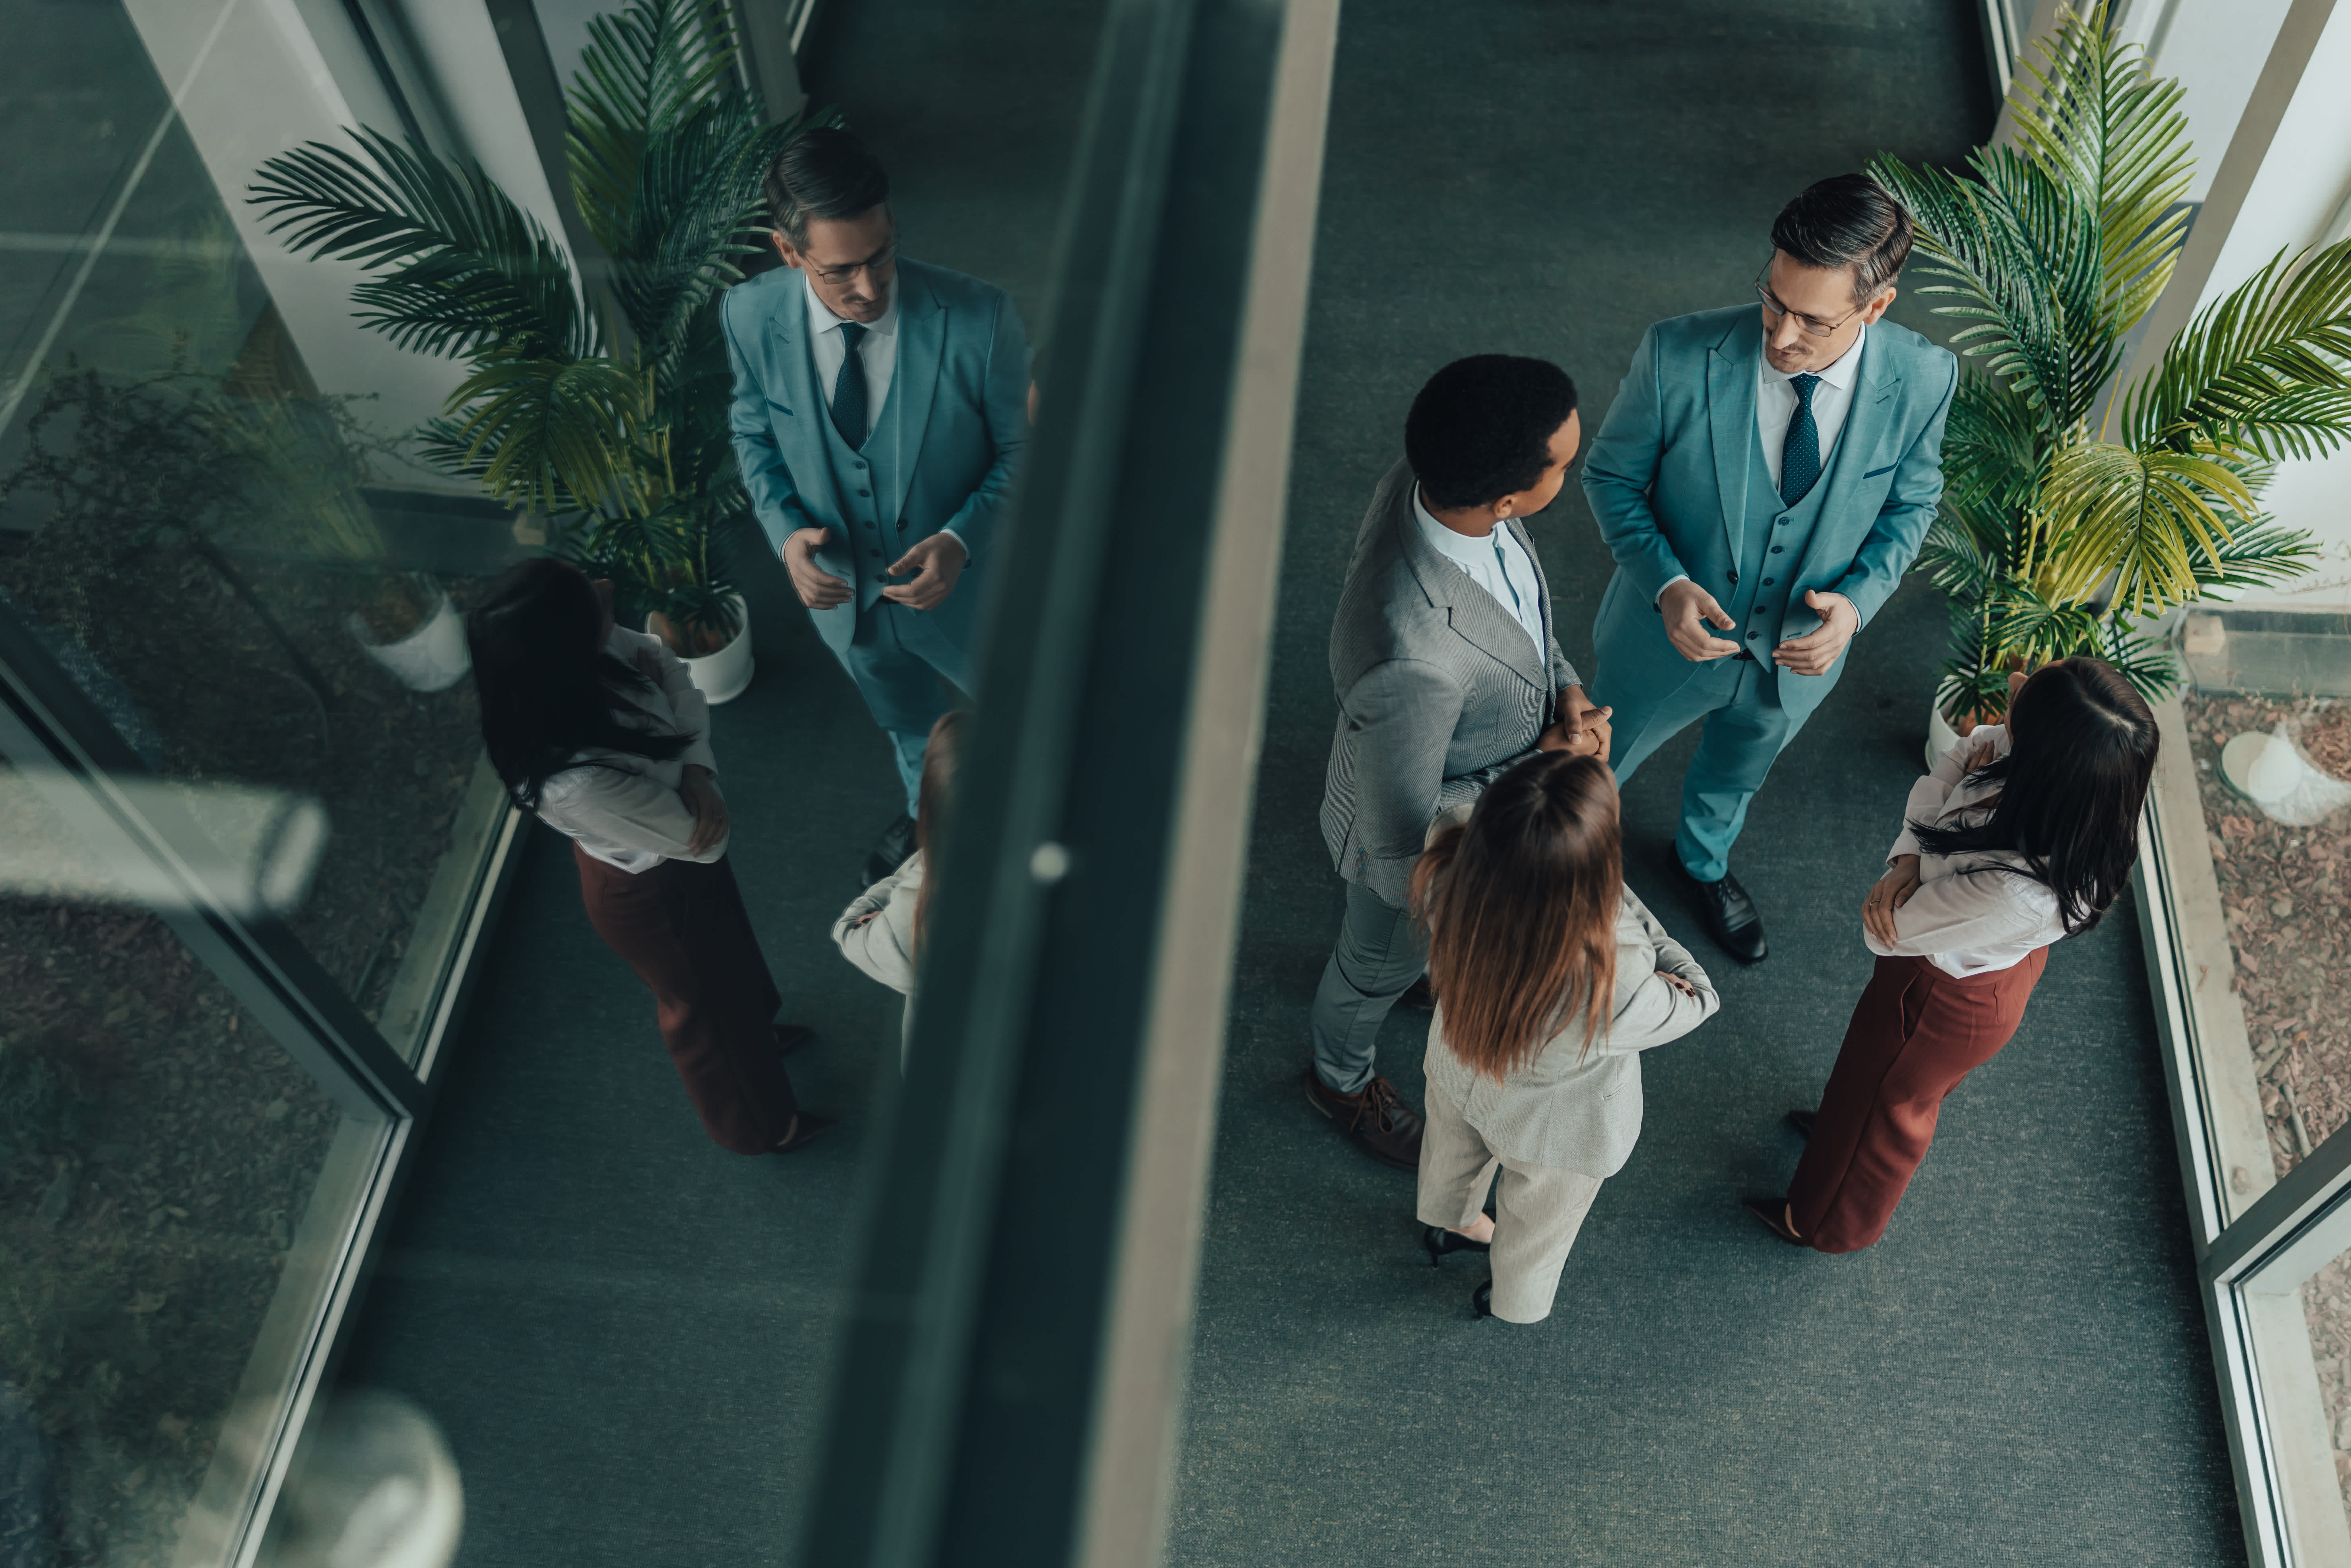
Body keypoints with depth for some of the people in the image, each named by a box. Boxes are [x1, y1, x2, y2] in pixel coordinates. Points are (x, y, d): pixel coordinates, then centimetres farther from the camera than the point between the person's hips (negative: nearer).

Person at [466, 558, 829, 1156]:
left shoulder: (601, 652, -29)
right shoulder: (579, 784, -47)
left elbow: (677, 675, -10)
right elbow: (703, 841, -31)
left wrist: (697, 769, -25)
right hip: (651, 896, -6)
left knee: (729, 950, 35)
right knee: (704, 1003, 23)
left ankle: (756, 1032, 68)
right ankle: (762, 1125, 54)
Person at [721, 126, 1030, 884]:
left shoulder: (978, 318, -30)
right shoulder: (752, 317, -20)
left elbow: (1023, 447, -16)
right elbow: (754, 432, -2)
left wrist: (963, 539, -31)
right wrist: (786, 529, -20)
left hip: (965, 588, -3)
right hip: (843, 590, 3)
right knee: (904, 721, 32)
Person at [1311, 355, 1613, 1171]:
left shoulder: (1437, 478, -27)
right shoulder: (1409, 659, -51)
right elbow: (1405, 840, -34)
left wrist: (1562, 681, -15)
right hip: (1409, 830, -6)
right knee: (1381, 966, 27)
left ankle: (1438, 959, 74)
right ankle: (1343, 1079, 61)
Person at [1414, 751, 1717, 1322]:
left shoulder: (1448, 885, -41)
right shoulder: (1614, 988, -48)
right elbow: (1692, 1005, -24)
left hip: (1457, 1076, 4)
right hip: (1556, 1126, -3)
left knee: (1457, 1154, 40)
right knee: (1537, 1219, 34)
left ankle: (1450, 1226, 74)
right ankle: (1513, 1301, 67)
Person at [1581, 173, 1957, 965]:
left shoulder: (1923, 380, -23)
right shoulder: (1678, 355, -31)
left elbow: (1911, 503, -4)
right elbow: (1612, 475, -15)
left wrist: (1857, 598, -22)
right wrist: (1666, 584, -30)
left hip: (1798, 650, 3)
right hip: (1674, 632, -2)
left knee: (1736, 776, 33)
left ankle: (1704, 860, 68)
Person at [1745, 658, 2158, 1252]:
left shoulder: (2012, 891, -50)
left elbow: (1887, 932, -30)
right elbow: (1960, 757, -12)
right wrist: (1907, 862, -27)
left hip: (1949, 1001, -6)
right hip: (1996, 960, 6)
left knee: (1888, 1100, 25)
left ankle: (1826, 1223, 56)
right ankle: (1849, 1128, 69)